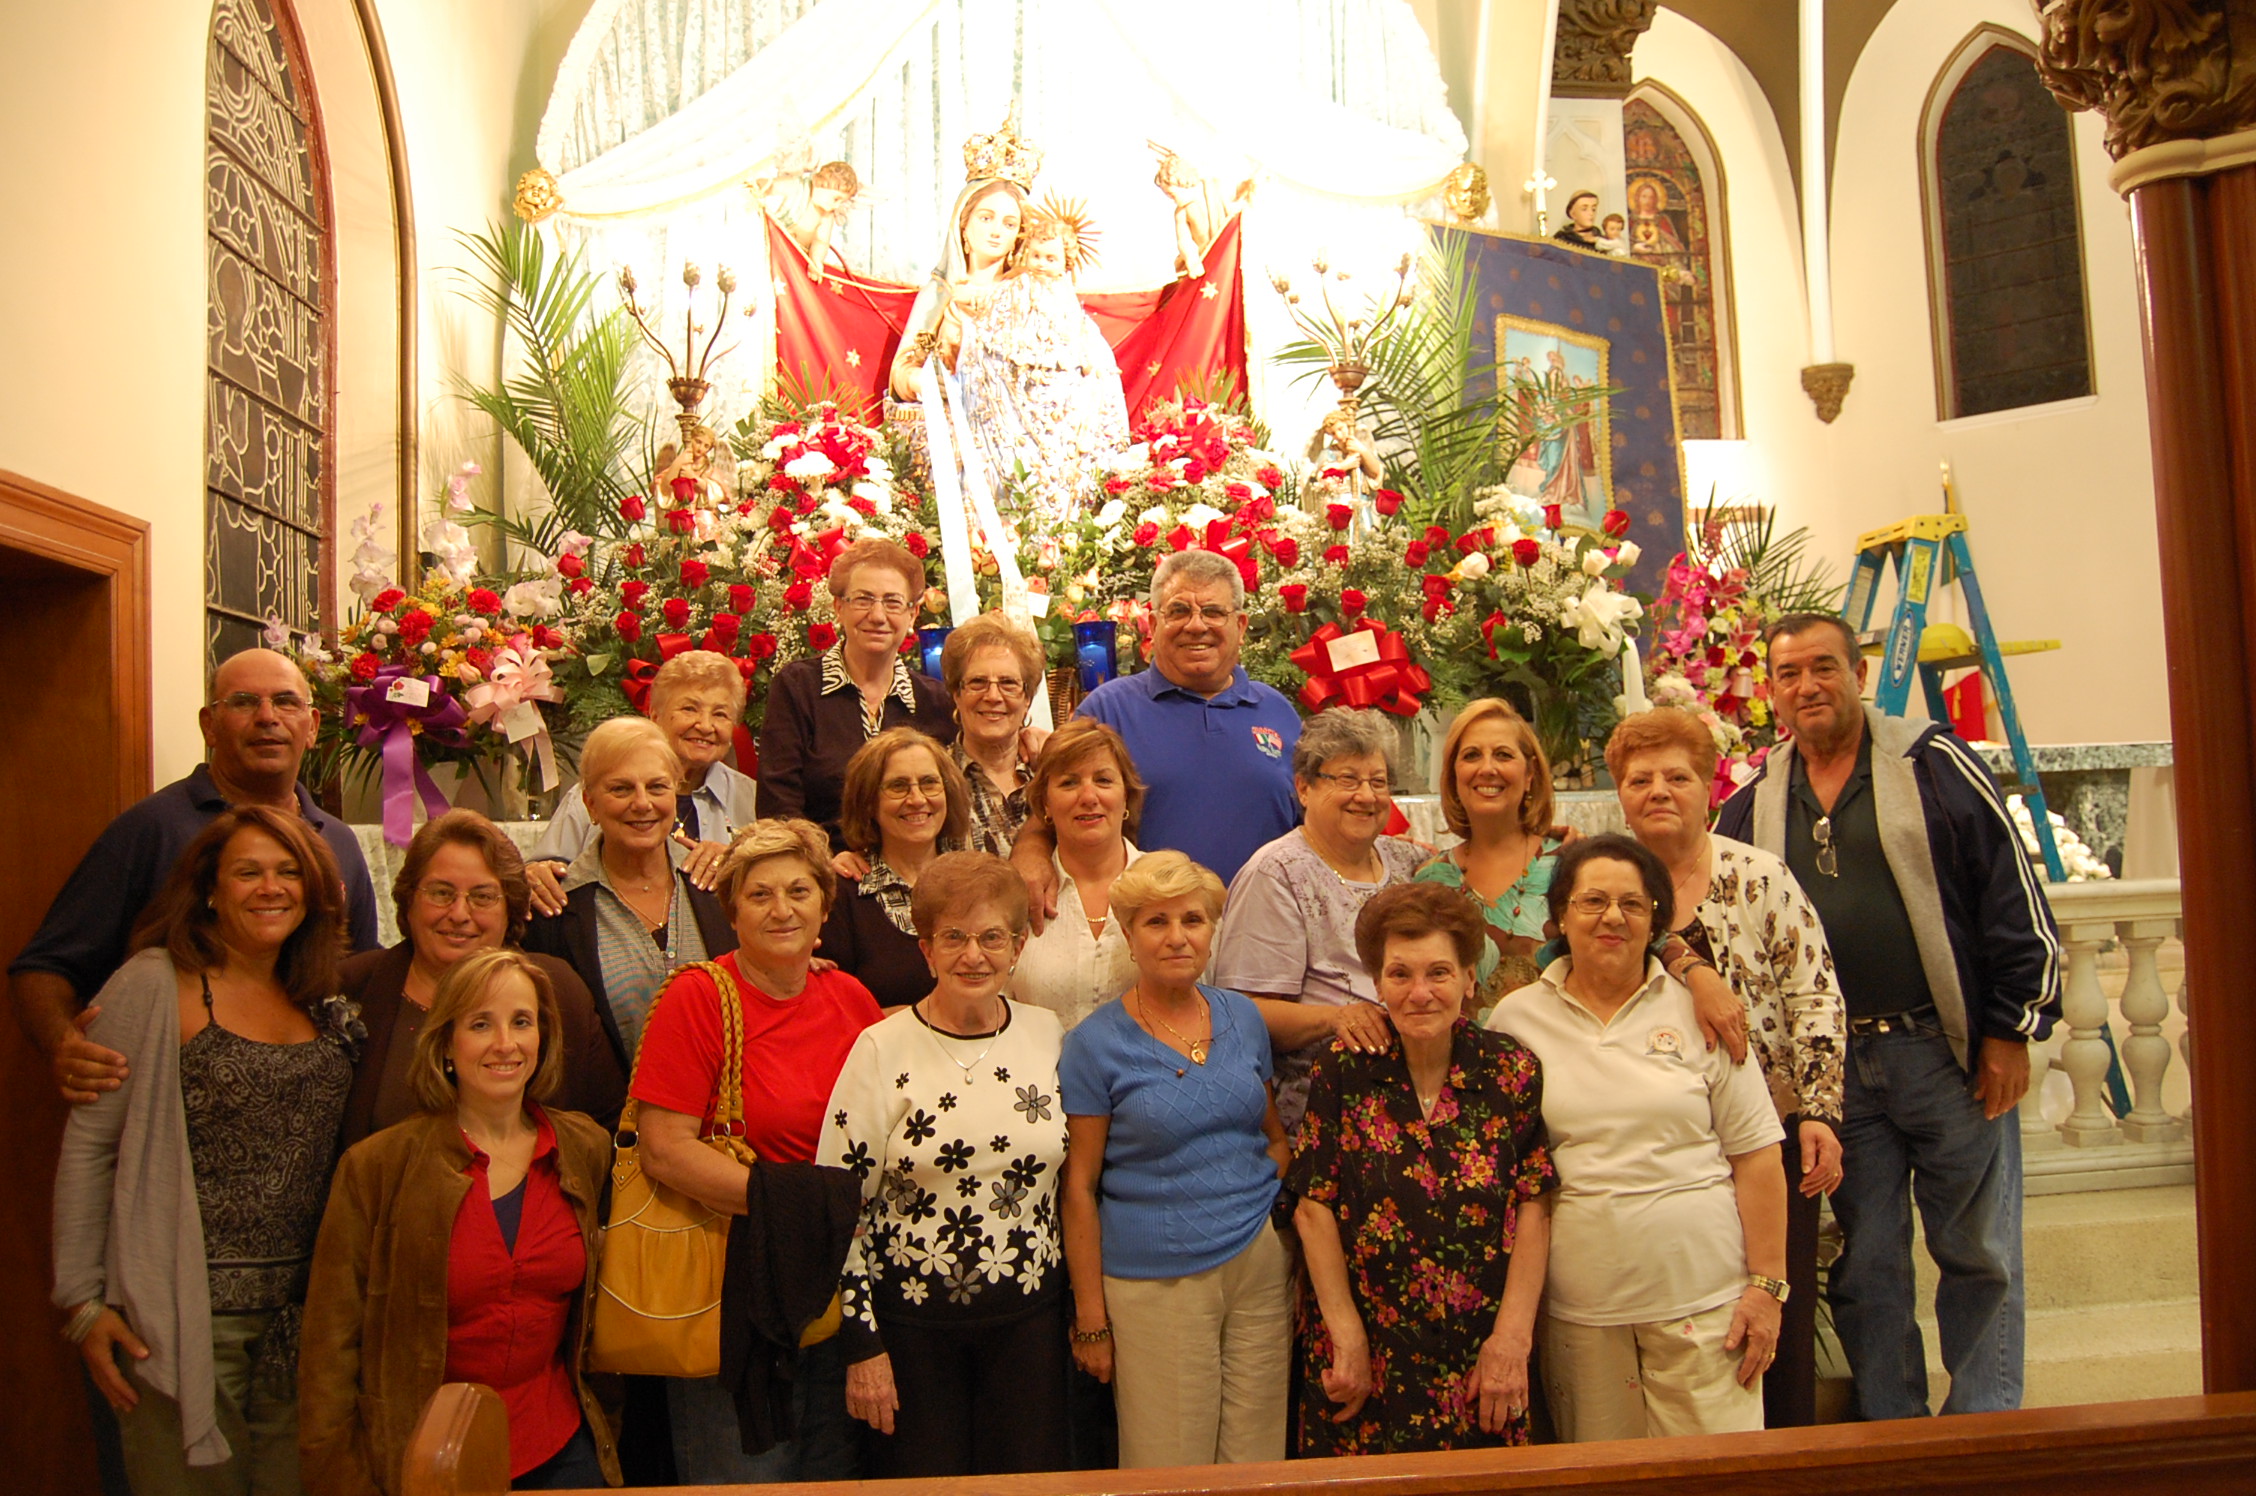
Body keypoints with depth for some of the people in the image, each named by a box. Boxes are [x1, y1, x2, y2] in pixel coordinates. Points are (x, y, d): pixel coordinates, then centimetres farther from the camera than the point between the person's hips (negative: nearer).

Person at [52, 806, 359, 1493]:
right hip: (187, 1317, -5)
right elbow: (86, 1149, -6)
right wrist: (83, 1302, -8)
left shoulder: (323, 1002, 9)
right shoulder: (155, 986, -7)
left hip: (302, 1317, 5)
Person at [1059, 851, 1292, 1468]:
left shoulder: (1242, 1018, 6)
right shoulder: (1096, 1043, -7)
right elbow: (1080, 1189, -5)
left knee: (1258, 1466, 11)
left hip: (1260, 1266, 4)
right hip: (1155, 1282, -4)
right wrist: (1090, 1319, -5)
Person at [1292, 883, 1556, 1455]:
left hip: (1480, 1361, 1)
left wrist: (1511, 1338, -9)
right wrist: (1348, 1338, -8)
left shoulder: (1513, 1071, -4)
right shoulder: (1342, 1071, -5)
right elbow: (1314, 1209, -5)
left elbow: (1533, 1211, -4)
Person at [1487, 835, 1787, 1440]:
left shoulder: (1697, 1010, 1)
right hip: (1576, 1303, 1)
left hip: (1702, 1297, -1)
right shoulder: (1515, 1018, 3)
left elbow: (1756, 1156, 2)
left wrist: (1766, 1286, -3)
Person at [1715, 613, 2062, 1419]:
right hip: (1834, 1070, 3)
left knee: (1979, 1255, 7)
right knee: (1865, 1265, 11)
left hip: (1949, 1052, -3)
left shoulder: (1936, 764, -3)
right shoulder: (1750, 806, 7)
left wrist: (2012, 1028, -7)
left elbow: (2013, 892, -4)